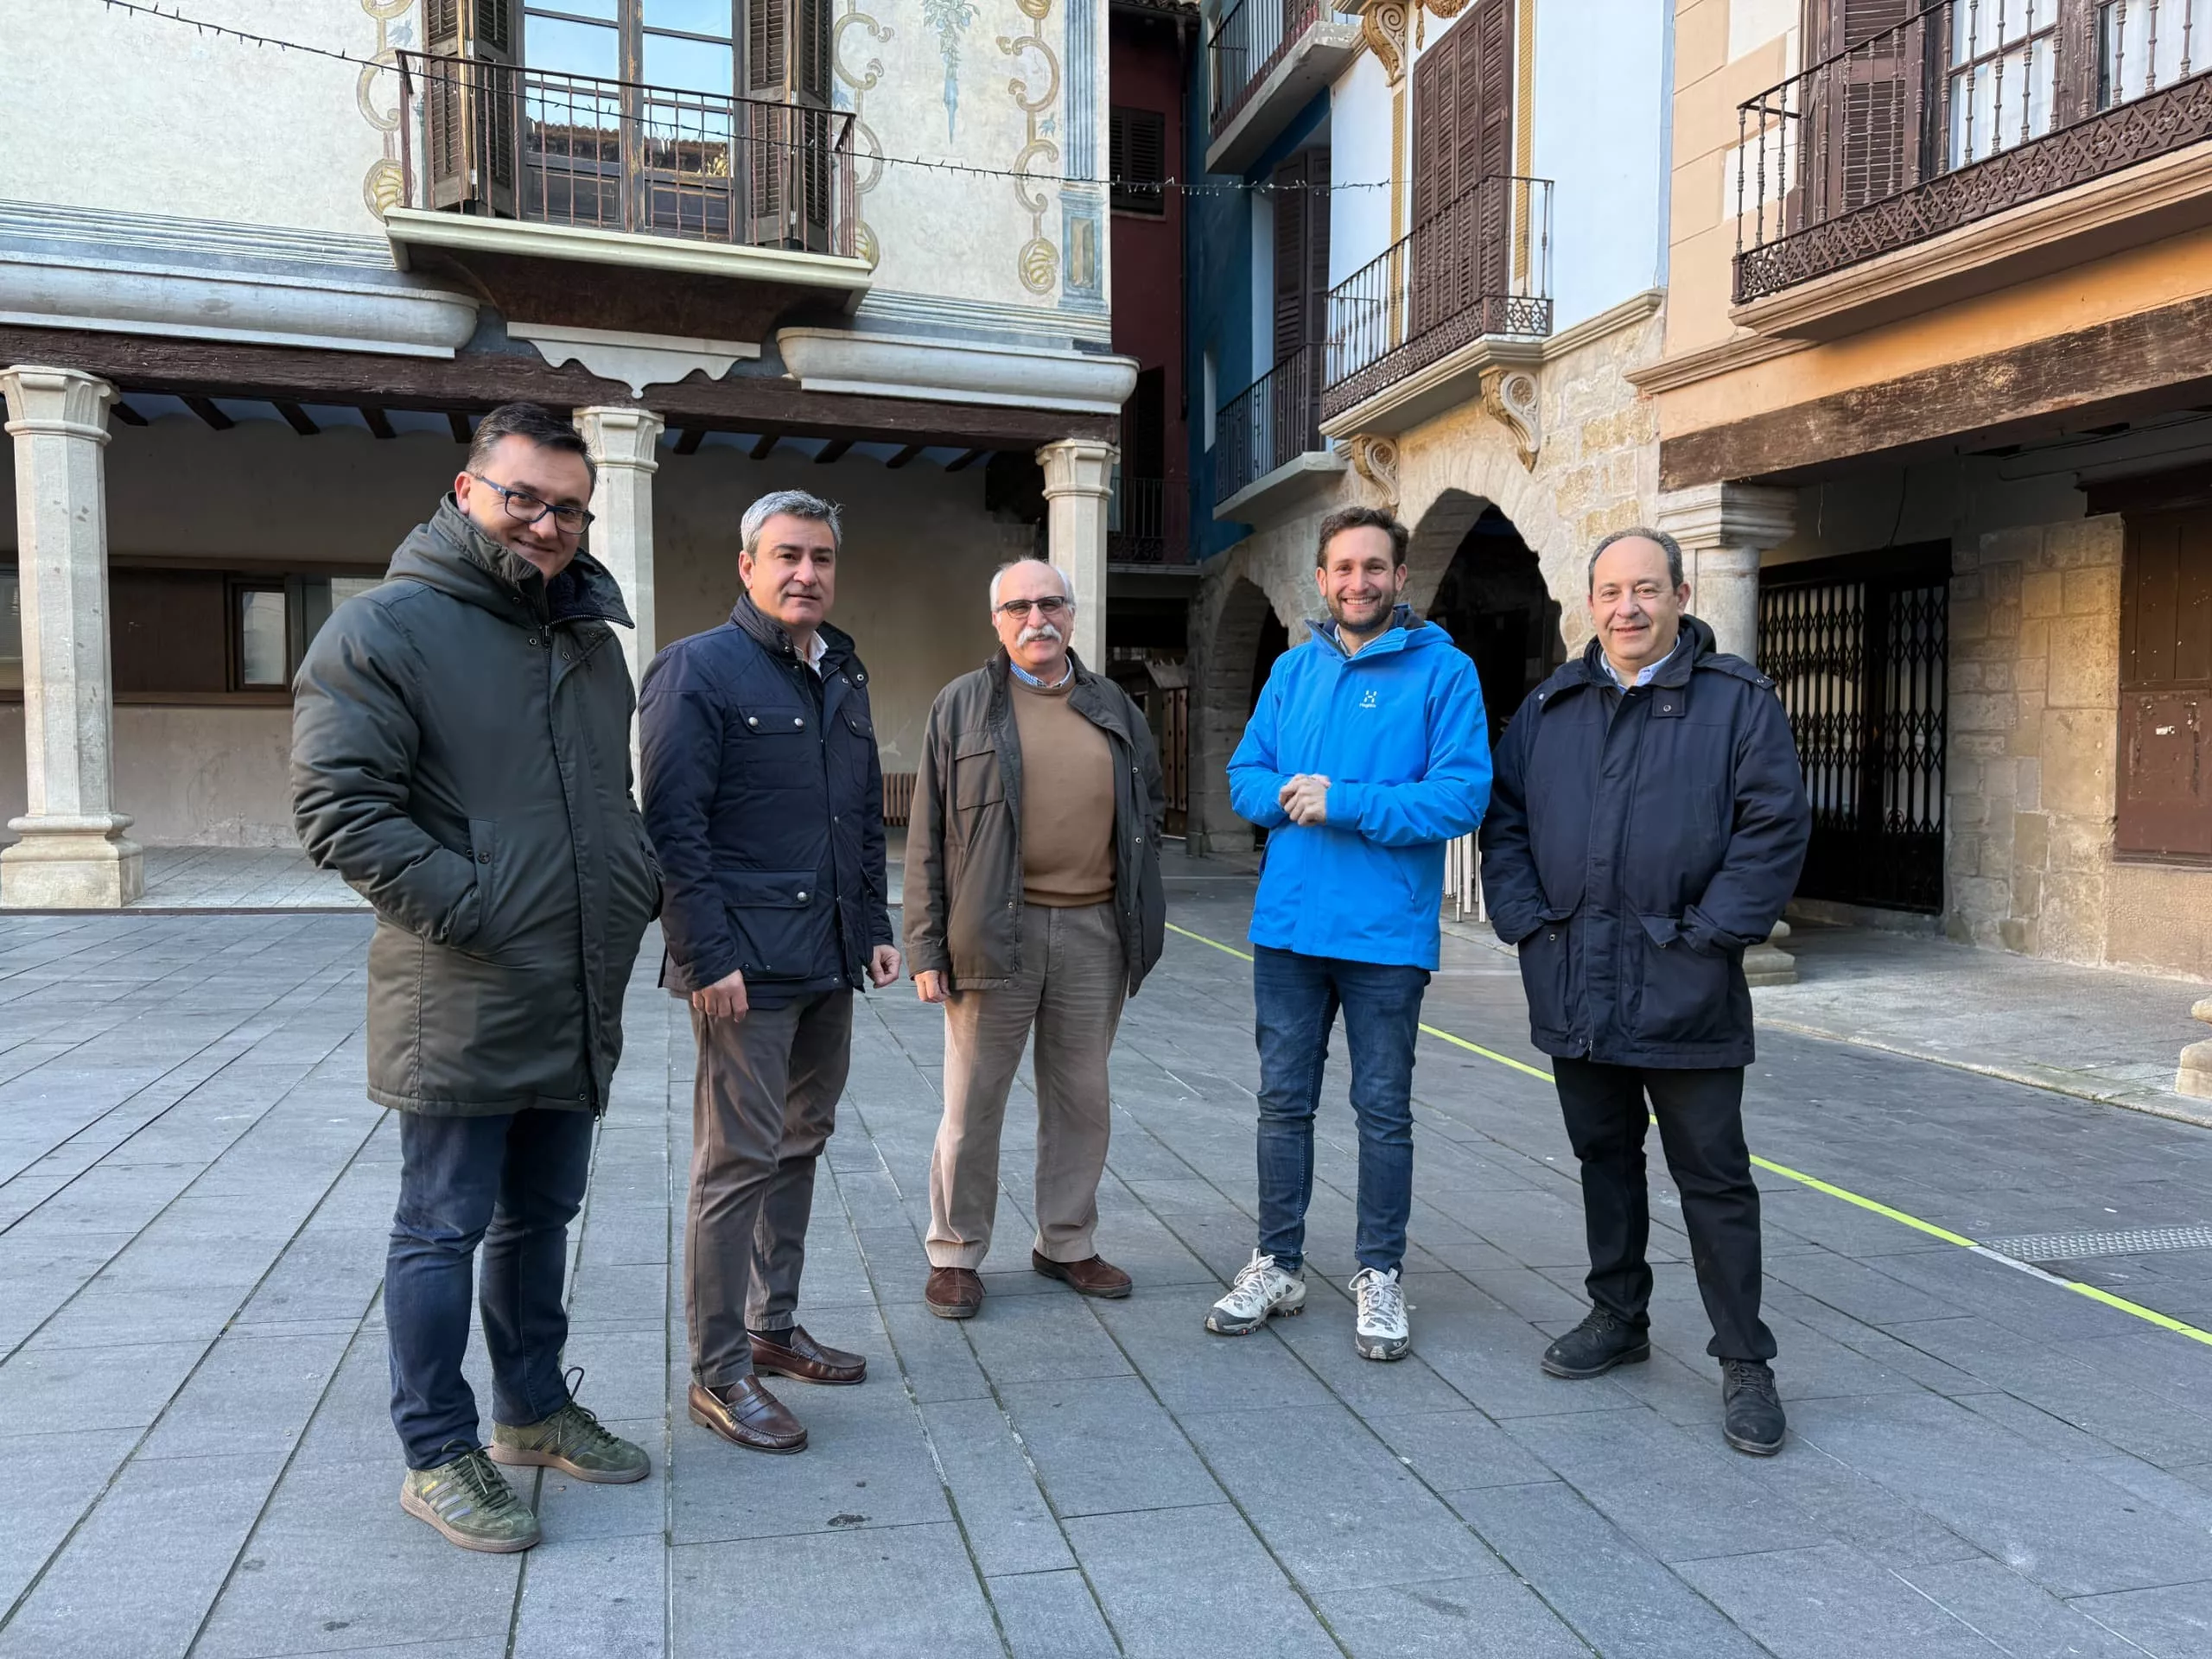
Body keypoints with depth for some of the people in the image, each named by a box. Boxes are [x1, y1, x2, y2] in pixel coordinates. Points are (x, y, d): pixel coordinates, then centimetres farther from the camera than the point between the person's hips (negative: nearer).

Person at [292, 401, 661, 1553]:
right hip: (459, 1006, -7)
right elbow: (339, 806, -16)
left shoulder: (589, 634, 14)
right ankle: (438, 1453, 21)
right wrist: (473, 910, -20)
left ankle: (533, 1412, 36)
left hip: (578, 1004, 7)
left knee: (541, 1218, 19)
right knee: (444, 1229, 5)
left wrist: (642, 886, 8)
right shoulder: (384, 629, -10)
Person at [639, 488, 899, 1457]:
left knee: (800, 1148, 15)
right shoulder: (698, 669, -8)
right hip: (746, 963, -8)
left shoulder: (844, 676, 15)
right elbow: (674, 826, -14)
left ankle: (773, 1327, 30)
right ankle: (718, 1374, 8)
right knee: (739, 1162, -3)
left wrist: (875, 928, 15)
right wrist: (708, 958, -19)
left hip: (829, 964, 8)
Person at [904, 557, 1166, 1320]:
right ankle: (955, 1253, 19)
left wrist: (1141, 925, 11)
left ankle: (1066, 1243, 29)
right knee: (974, 1102, 4)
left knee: (1082, 1099, 13)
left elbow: (1147, 810, 18)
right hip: (996, 932, -3)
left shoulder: (1114, 707, 12)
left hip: (1093, 932, 4)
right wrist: (927, 947, -6)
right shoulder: (963, 705, 2)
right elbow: (928, 836, 0)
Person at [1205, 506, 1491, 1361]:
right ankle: (1277, 1265, 26)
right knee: (1284, 1101, 12)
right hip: (1288, 925, 4)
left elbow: (1462, 796, -14)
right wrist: (1286, 796, -13)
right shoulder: (1294, 670, 9)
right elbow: (1246, 774, 10)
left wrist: (1343, 802, -20)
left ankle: (1380, 1276, 23)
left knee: (1384, 1111, 8)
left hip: (1386, 932, -4)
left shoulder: (1443, 671, -5)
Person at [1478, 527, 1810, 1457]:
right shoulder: (1550, 707, 11)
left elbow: (1775, 829, -8)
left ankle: (1744, 1363, 15)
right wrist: (1525, 921, 0)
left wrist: (1708, 937, -14)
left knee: (1714, 1178, 3)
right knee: (1604, 1159, 17)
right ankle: (1618, 1318, 34)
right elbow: (1505, 821, 12)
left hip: (1684, 989, -4)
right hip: (1574, 987, 5)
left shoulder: (1738, 701, -2)